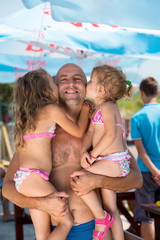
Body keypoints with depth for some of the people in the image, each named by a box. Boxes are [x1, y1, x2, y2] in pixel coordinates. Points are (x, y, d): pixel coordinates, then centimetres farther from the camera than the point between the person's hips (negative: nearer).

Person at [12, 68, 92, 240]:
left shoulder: (27, 115, 18)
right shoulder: (52, 110, -4)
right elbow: (78, 132, 5)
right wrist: (85, 108, 21)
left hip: (22, 177, 8)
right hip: (33, 177, -8)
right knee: (66, 220, -2)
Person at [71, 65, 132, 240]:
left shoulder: (107, 107, -11)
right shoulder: (98, 109, 18)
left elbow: (110, 135, -22)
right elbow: (90, 132, 9)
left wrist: (93, 154, -15)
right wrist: (84, 152, -8)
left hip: (114, 161, -10)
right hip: (110, 164, 10)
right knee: (111, 209, 13)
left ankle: (101, 217, -6)